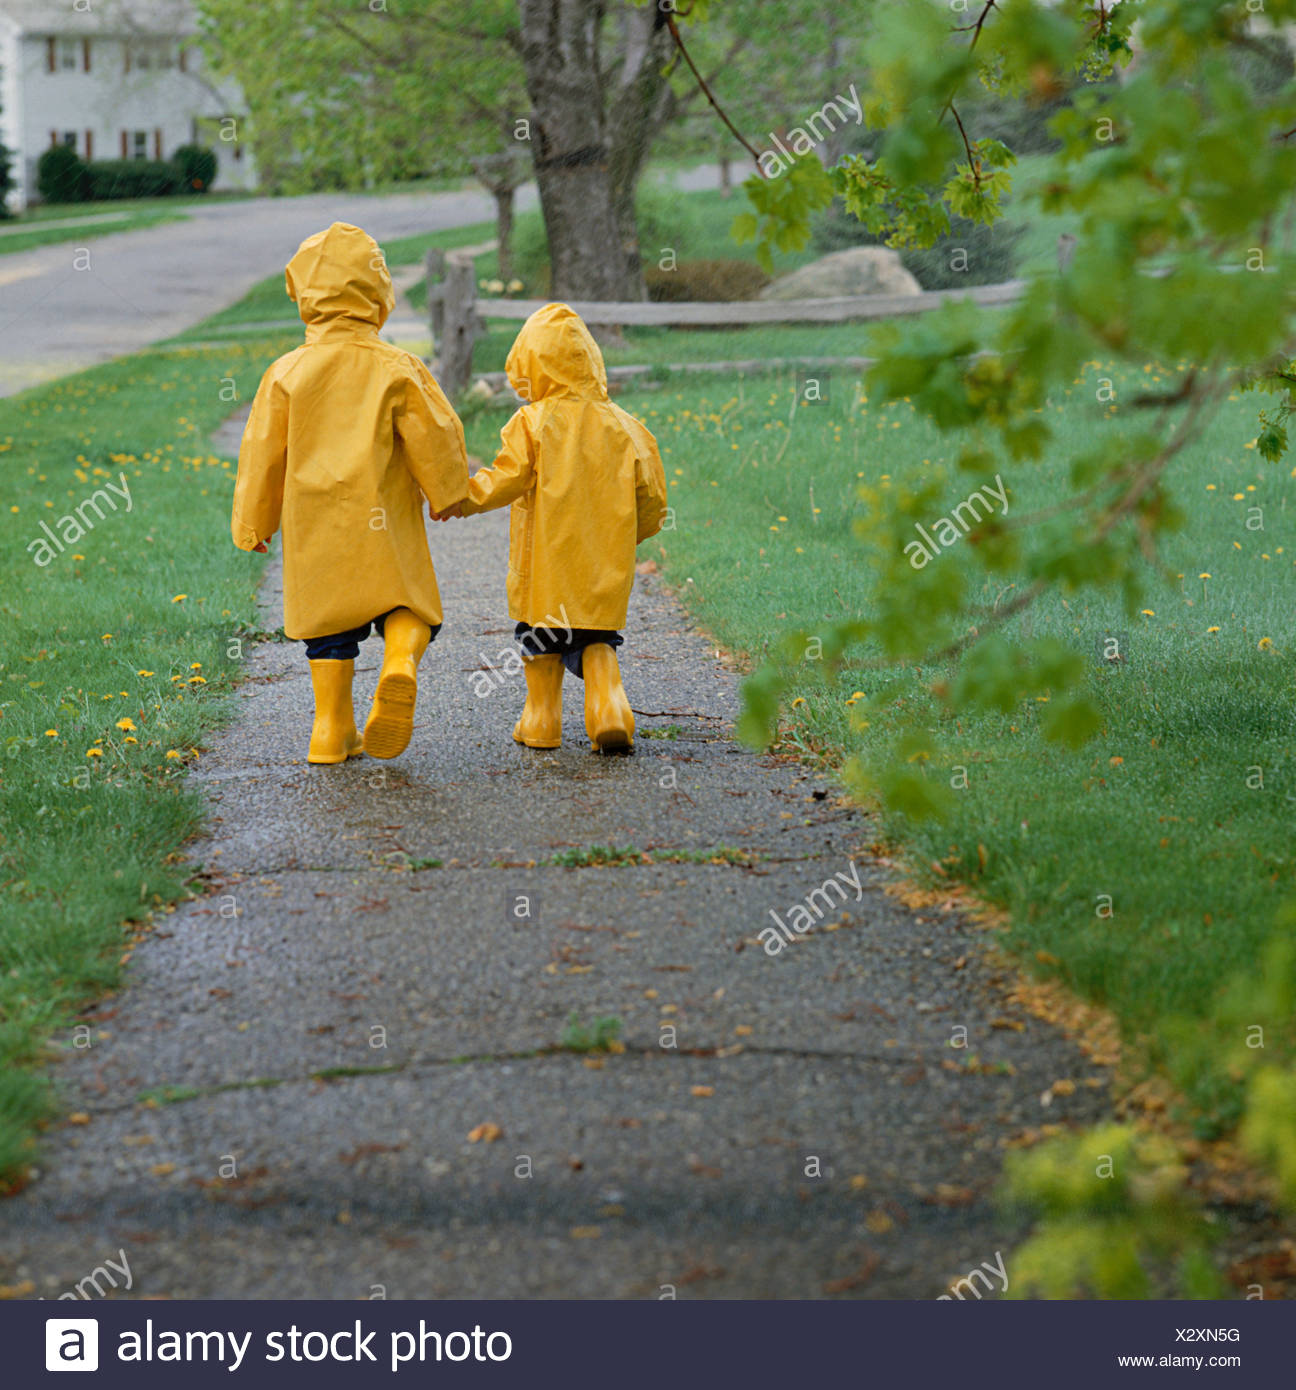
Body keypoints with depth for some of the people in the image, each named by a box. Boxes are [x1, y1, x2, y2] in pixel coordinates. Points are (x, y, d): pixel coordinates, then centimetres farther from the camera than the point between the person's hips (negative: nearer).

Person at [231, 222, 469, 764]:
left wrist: (252, 524, 16)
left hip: (314, 524, 2)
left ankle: (333, 729, 9)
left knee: (328, 623, 12)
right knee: (409, 605, 9)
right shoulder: (398, 369, -6)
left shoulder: (286, 373, -1)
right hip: (385, 523, -2)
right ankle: (400, 664, -22)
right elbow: (435, 437, -2)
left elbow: (262, 453, 4)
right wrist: (448, 494, 16)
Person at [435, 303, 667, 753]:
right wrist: (625, 535, 22)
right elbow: (650, 496, 6)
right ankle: (610, 712, -10)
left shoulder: (533, 423, -9)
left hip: (545, 560, -3)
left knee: (541, 639, 12)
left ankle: (542, 723, 17)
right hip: (605, 563, 3)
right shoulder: (621, 426, 3)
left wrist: (459, 500, 3)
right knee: (596, 640, 11)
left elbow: (507, 480, -11)